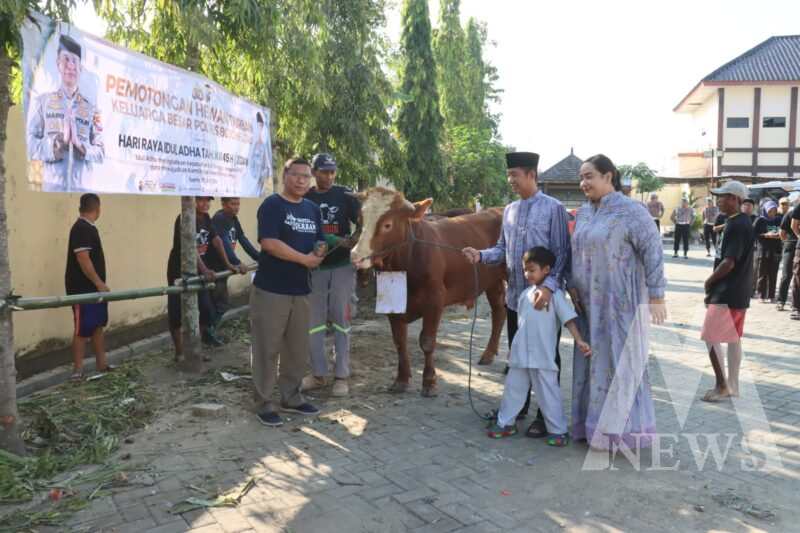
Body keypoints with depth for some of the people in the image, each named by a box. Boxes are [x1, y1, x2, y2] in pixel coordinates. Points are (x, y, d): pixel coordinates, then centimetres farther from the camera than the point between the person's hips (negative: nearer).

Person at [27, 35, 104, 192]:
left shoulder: (91, 109, 11)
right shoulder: (43, 102, 10)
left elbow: (101, 153, 9)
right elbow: (30, 145, 3)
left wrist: (81, 145, -10)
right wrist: (57, 142, -13)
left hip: (81, 188, 1)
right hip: (51, 187, -1)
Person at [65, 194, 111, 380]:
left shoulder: (89, 228, 12)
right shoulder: (81, 228, -18)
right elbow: (83, 259, -24)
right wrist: (100, 283, -22)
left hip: (94, 288, 10)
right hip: (82, 289, -10)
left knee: (98, 326, 14)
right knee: (83, 330, -4)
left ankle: (101, 363, 23)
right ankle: (77, 371, 3)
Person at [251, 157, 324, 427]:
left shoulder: (313, 209, 14)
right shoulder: (272, 205, -8)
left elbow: (319, 241, 19)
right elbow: (269, 243, -19)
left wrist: (320, 251, -6)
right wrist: (305, 259, -16)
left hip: (301, 290, 7)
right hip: (270, 290, -7)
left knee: (298, 348, 14)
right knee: (267, 349, 0)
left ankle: (291, 397, 28)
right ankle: (264, 404, 10)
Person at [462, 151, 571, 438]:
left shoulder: (553, 208, -9)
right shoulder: (509, 210, 10)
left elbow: (562, 253, -12)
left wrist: (549, 286, -23)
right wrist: (481, 255, -6)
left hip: (544, 296, -6)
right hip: (515, 296, 6)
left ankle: (546, 416, 16)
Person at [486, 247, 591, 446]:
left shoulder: (555, 294, -7)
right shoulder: (525, 294, 10)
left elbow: (568, 319, -11)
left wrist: (579, 341, -22)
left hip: (543, 357, -6)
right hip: (520, 355, 6)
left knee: (548, 393, 2)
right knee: (512, 388, 13)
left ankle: (558, 430, 16)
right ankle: (505, 423, 27)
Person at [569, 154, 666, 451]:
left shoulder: (631, 212, -11)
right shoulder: (583, 213, 9)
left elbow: (653, 253, -12)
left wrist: (656, 296, -14)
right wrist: (572, 285, 6)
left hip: (622, 303, -6)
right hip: (590, 304, 7)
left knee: (619, 363, 2)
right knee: (593, 362, 12)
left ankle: (619, 430, 16)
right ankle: (594, 424, 26)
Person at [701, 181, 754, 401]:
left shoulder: (737, 226, -19)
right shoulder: (741, 222, 12)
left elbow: (729, 263, -24)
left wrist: (709, 281, -9)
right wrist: (715, 283, 13)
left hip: (728, 293, -10)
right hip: (737, 291, 10)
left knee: (711, 337, -3)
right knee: (733, 339, 13)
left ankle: (722, 385, 3)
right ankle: (732, 386, 21)